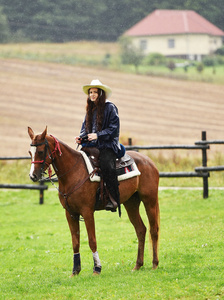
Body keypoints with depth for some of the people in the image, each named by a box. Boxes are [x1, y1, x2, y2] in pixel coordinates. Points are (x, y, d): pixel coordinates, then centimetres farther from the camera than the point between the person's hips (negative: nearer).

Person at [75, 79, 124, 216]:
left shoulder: (110, 108, -4)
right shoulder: (90, 109, 16)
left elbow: (113, 129, -10)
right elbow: (85, 127, 22)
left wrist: (98, 135, -20)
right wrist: (81, 137, 0)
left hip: (108, 145, -7)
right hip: (91, 145, 7)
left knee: (107, 166, -31)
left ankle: (114, 200, -26)